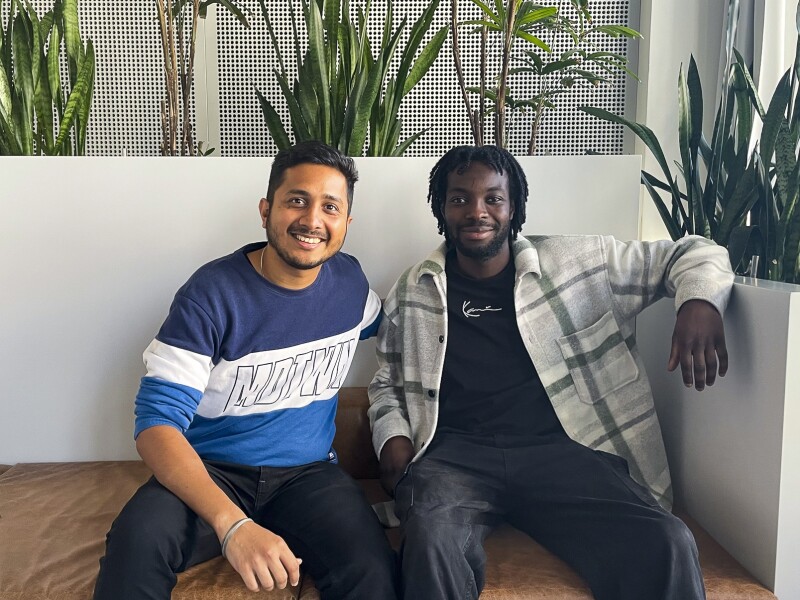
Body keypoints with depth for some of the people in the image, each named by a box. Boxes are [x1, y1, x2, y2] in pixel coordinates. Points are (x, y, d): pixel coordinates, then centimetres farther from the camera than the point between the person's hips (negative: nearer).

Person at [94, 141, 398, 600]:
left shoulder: (351, 282, 1)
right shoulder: (213, 293, -13)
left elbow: (384, 331, 23)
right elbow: (157, 422, -18)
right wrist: (233, 524, -33)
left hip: (308, 473, 3)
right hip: (212, 472, -2)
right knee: (139, 542, -34)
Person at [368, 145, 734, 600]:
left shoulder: (577, 262, 9)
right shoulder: (412, 292, 14)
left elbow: (694, 252, 13)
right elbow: (387, 381, 24)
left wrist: (699, 302, -10)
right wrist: (392, 436, 4)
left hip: (561, 447, 0)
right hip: (454, 454, 1)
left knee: (668, 546, -27)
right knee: (432, 542, -34)